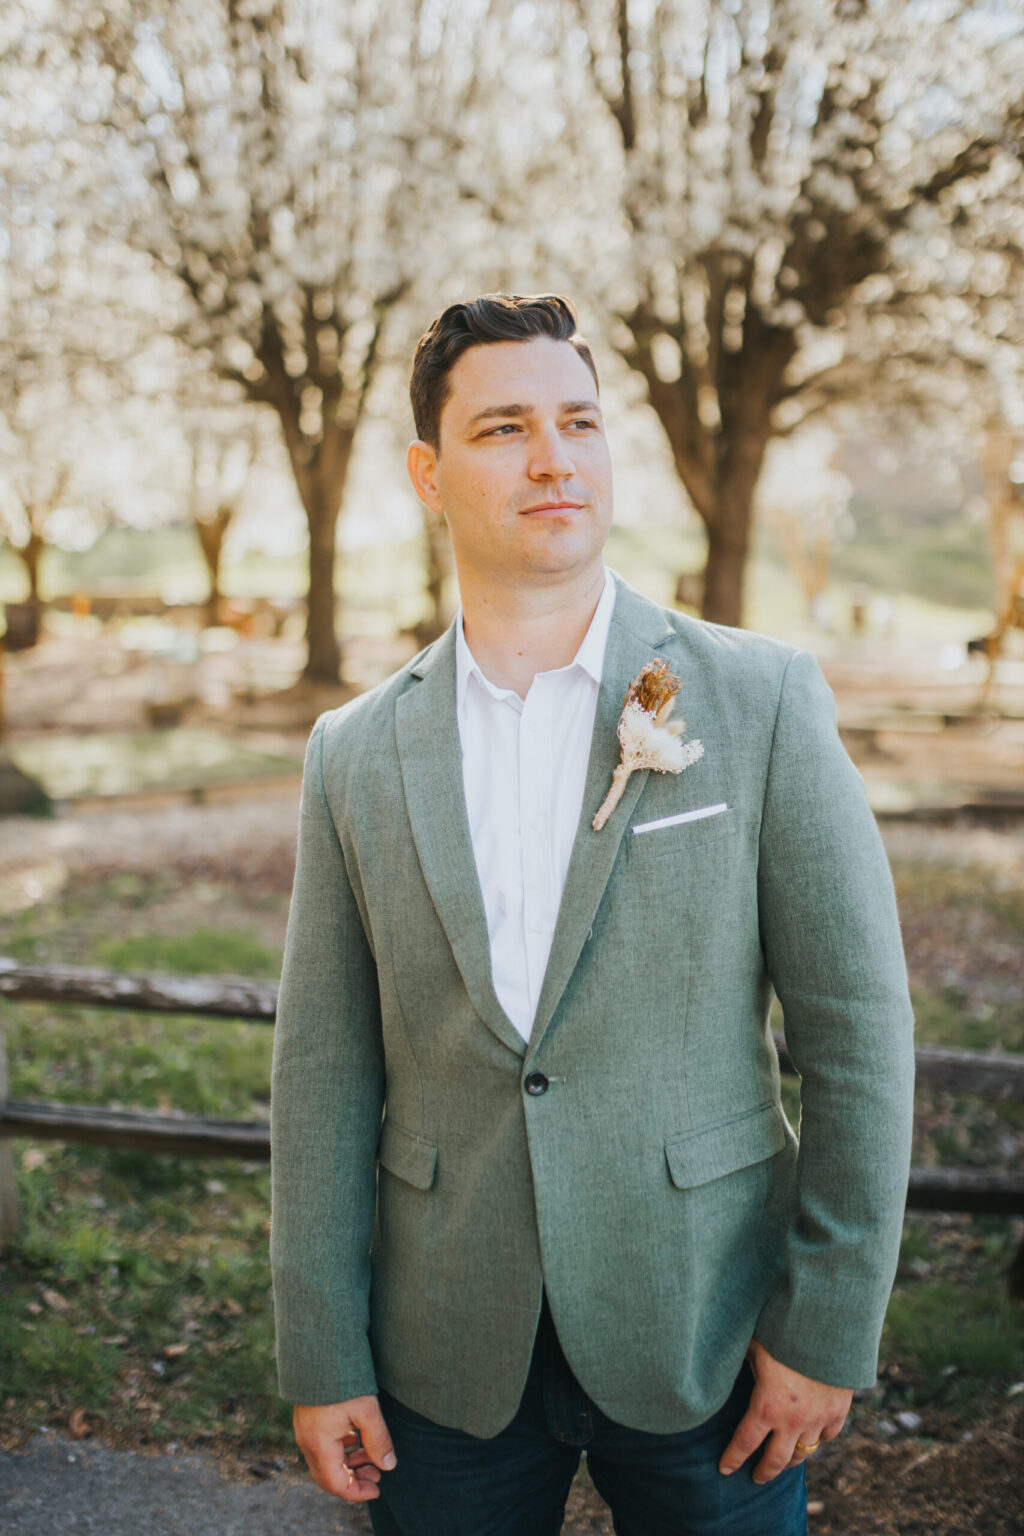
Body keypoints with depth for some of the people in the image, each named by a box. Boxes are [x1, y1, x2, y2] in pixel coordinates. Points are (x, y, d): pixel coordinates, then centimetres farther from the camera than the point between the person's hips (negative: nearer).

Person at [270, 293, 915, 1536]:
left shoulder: (762, 700, -8)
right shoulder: (356, 754, -1)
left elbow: (856, 1028, -7)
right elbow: (325, 1071, 1)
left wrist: (828, 1329, -7)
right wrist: (320, 1359, 1)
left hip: (703, 1338, -1)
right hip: (449, 1361, 2)